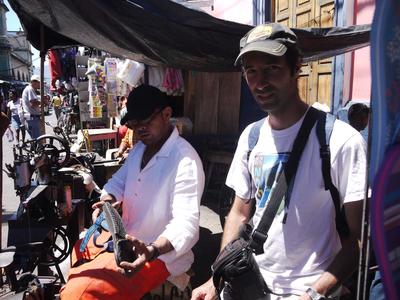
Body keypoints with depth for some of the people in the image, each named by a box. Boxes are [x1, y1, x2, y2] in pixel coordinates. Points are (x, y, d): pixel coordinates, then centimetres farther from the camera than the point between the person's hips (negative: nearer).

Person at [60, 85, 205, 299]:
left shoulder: (185, 161, -24)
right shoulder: (139, 149, 7)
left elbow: (186, 223, -30)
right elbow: (119, 181, 16)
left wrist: (152, 251, -47)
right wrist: (107, 200, -7)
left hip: (159, 255, -9)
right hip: (125, 240, 9)